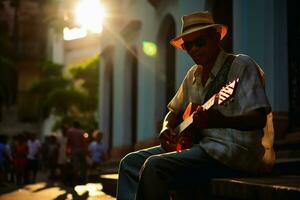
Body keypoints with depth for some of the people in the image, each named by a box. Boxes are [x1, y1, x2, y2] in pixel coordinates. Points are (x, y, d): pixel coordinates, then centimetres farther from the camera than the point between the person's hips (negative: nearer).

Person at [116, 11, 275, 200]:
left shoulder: (242, 65, -9)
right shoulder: (194, 74, 15)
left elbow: (259, 119, -20)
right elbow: (175, 111, 26)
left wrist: (220, 121, -39)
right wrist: (166, 130, 2)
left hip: (235, 151, -9)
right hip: (200, 144, 9)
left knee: (154, 167, -25)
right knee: (131, 162, 1)